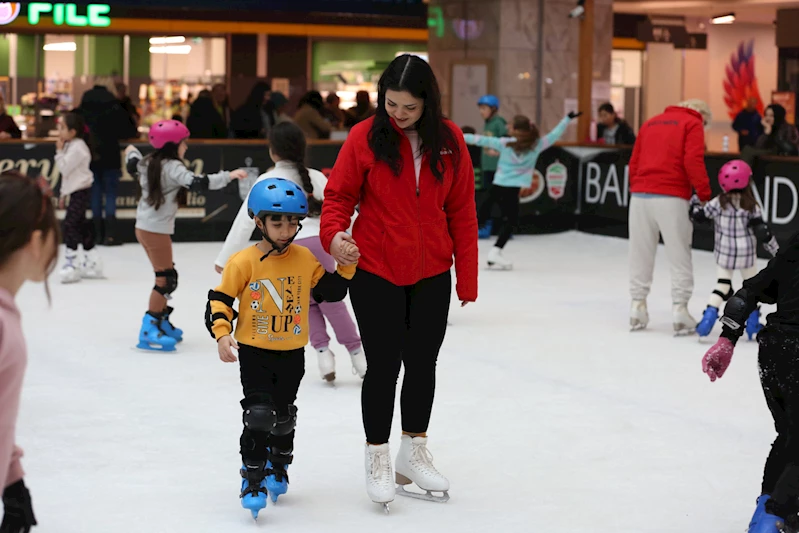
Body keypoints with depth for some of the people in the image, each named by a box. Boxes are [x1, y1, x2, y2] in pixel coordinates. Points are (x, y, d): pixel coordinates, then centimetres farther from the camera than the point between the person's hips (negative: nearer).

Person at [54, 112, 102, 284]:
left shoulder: (77, 147, -16)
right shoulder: (71, 145, 15)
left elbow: (65, 168, -20)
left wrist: (59, 151, -12)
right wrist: (64, 193, 21)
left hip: (81, 192, -10)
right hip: (76, 191, 10)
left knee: (70, 223, -13)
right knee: (81, 224, 12)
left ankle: (71, 262, -12)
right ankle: (91, 262, 19)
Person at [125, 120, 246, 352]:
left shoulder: (149, 163, 7)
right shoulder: (173, 167, -19)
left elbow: (133, 167, 28)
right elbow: (197, 183, -32)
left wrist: (132, 153, 49)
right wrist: (228, 176, -33)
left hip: (144, 227, 10)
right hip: (157, 231, -10)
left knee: (166, 276, 20)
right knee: (166, 279, -5)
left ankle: (161, 322, 30)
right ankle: (149, 331, -6)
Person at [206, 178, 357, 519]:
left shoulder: (306, 259, -2)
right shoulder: (244, 262, -13)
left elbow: (332, 291, 5)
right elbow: (219, 300, -9)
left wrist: (347, 266, -10)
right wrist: (222, 334, -22)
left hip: (292, 354, 4)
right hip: (254, 352, -3)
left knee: (283, 415, 16)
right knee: (259, 414, -13)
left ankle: (278, 467, 38)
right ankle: (253, 478, -1)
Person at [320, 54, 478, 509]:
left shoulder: (449, 140, -3)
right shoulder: (365, 137, -10)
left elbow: (461, 211, 1)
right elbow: (339, 195, -3)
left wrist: (467, 278, 0)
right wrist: (334, 233, -23)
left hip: (431, 274, 3)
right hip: (375, 272, -3)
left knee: (423, 363, 13)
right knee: (384, 365, 1)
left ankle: (415, 453, 31)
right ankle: (377, 458, 18)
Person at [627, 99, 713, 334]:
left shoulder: (651, 122, 23)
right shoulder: (693, 124, 5)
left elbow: (634, 162, 18)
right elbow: (693, 161, -10)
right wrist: (705, 195, -7)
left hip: (640, 196, 5)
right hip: (671, 198, -5)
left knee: (641, 255, 12)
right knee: (680, 256, 2)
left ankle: (638, 306, 13)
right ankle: (679, 309, -1)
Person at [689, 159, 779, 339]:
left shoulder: (718, 203, -9)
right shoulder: (751, 206, -11)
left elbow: (698, 216, -4)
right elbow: (761, 231, -11)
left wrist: (694, 202, 16)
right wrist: (776, 250, -1)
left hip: (724, 254, 1)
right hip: (746, 255, -1)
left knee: (722, 284, 12)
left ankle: (710, 315, -6)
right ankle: (753, 324, 15)